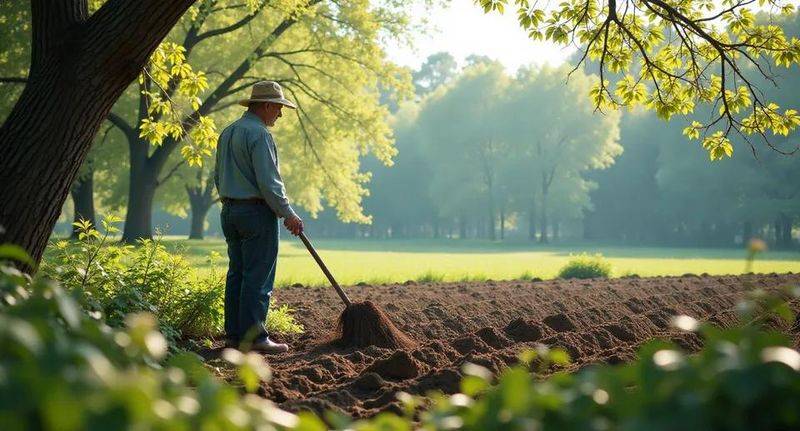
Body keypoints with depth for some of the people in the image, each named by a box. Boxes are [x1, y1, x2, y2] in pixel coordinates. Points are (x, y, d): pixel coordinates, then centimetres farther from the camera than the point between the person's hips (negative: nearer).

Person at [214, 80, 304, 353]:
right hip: (257, 211, -9)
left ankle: (234, 335, 11)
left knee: (237, 274, 10)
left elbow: (218, 176, 21)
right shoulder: (259, 134, -14)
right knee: (258, 277, -7)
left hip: (230, 211, 9)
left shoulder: (227, 133, 15)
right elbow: (269, 182, -18)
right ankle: (254, 338, -7)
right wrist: (289, 215, -12)